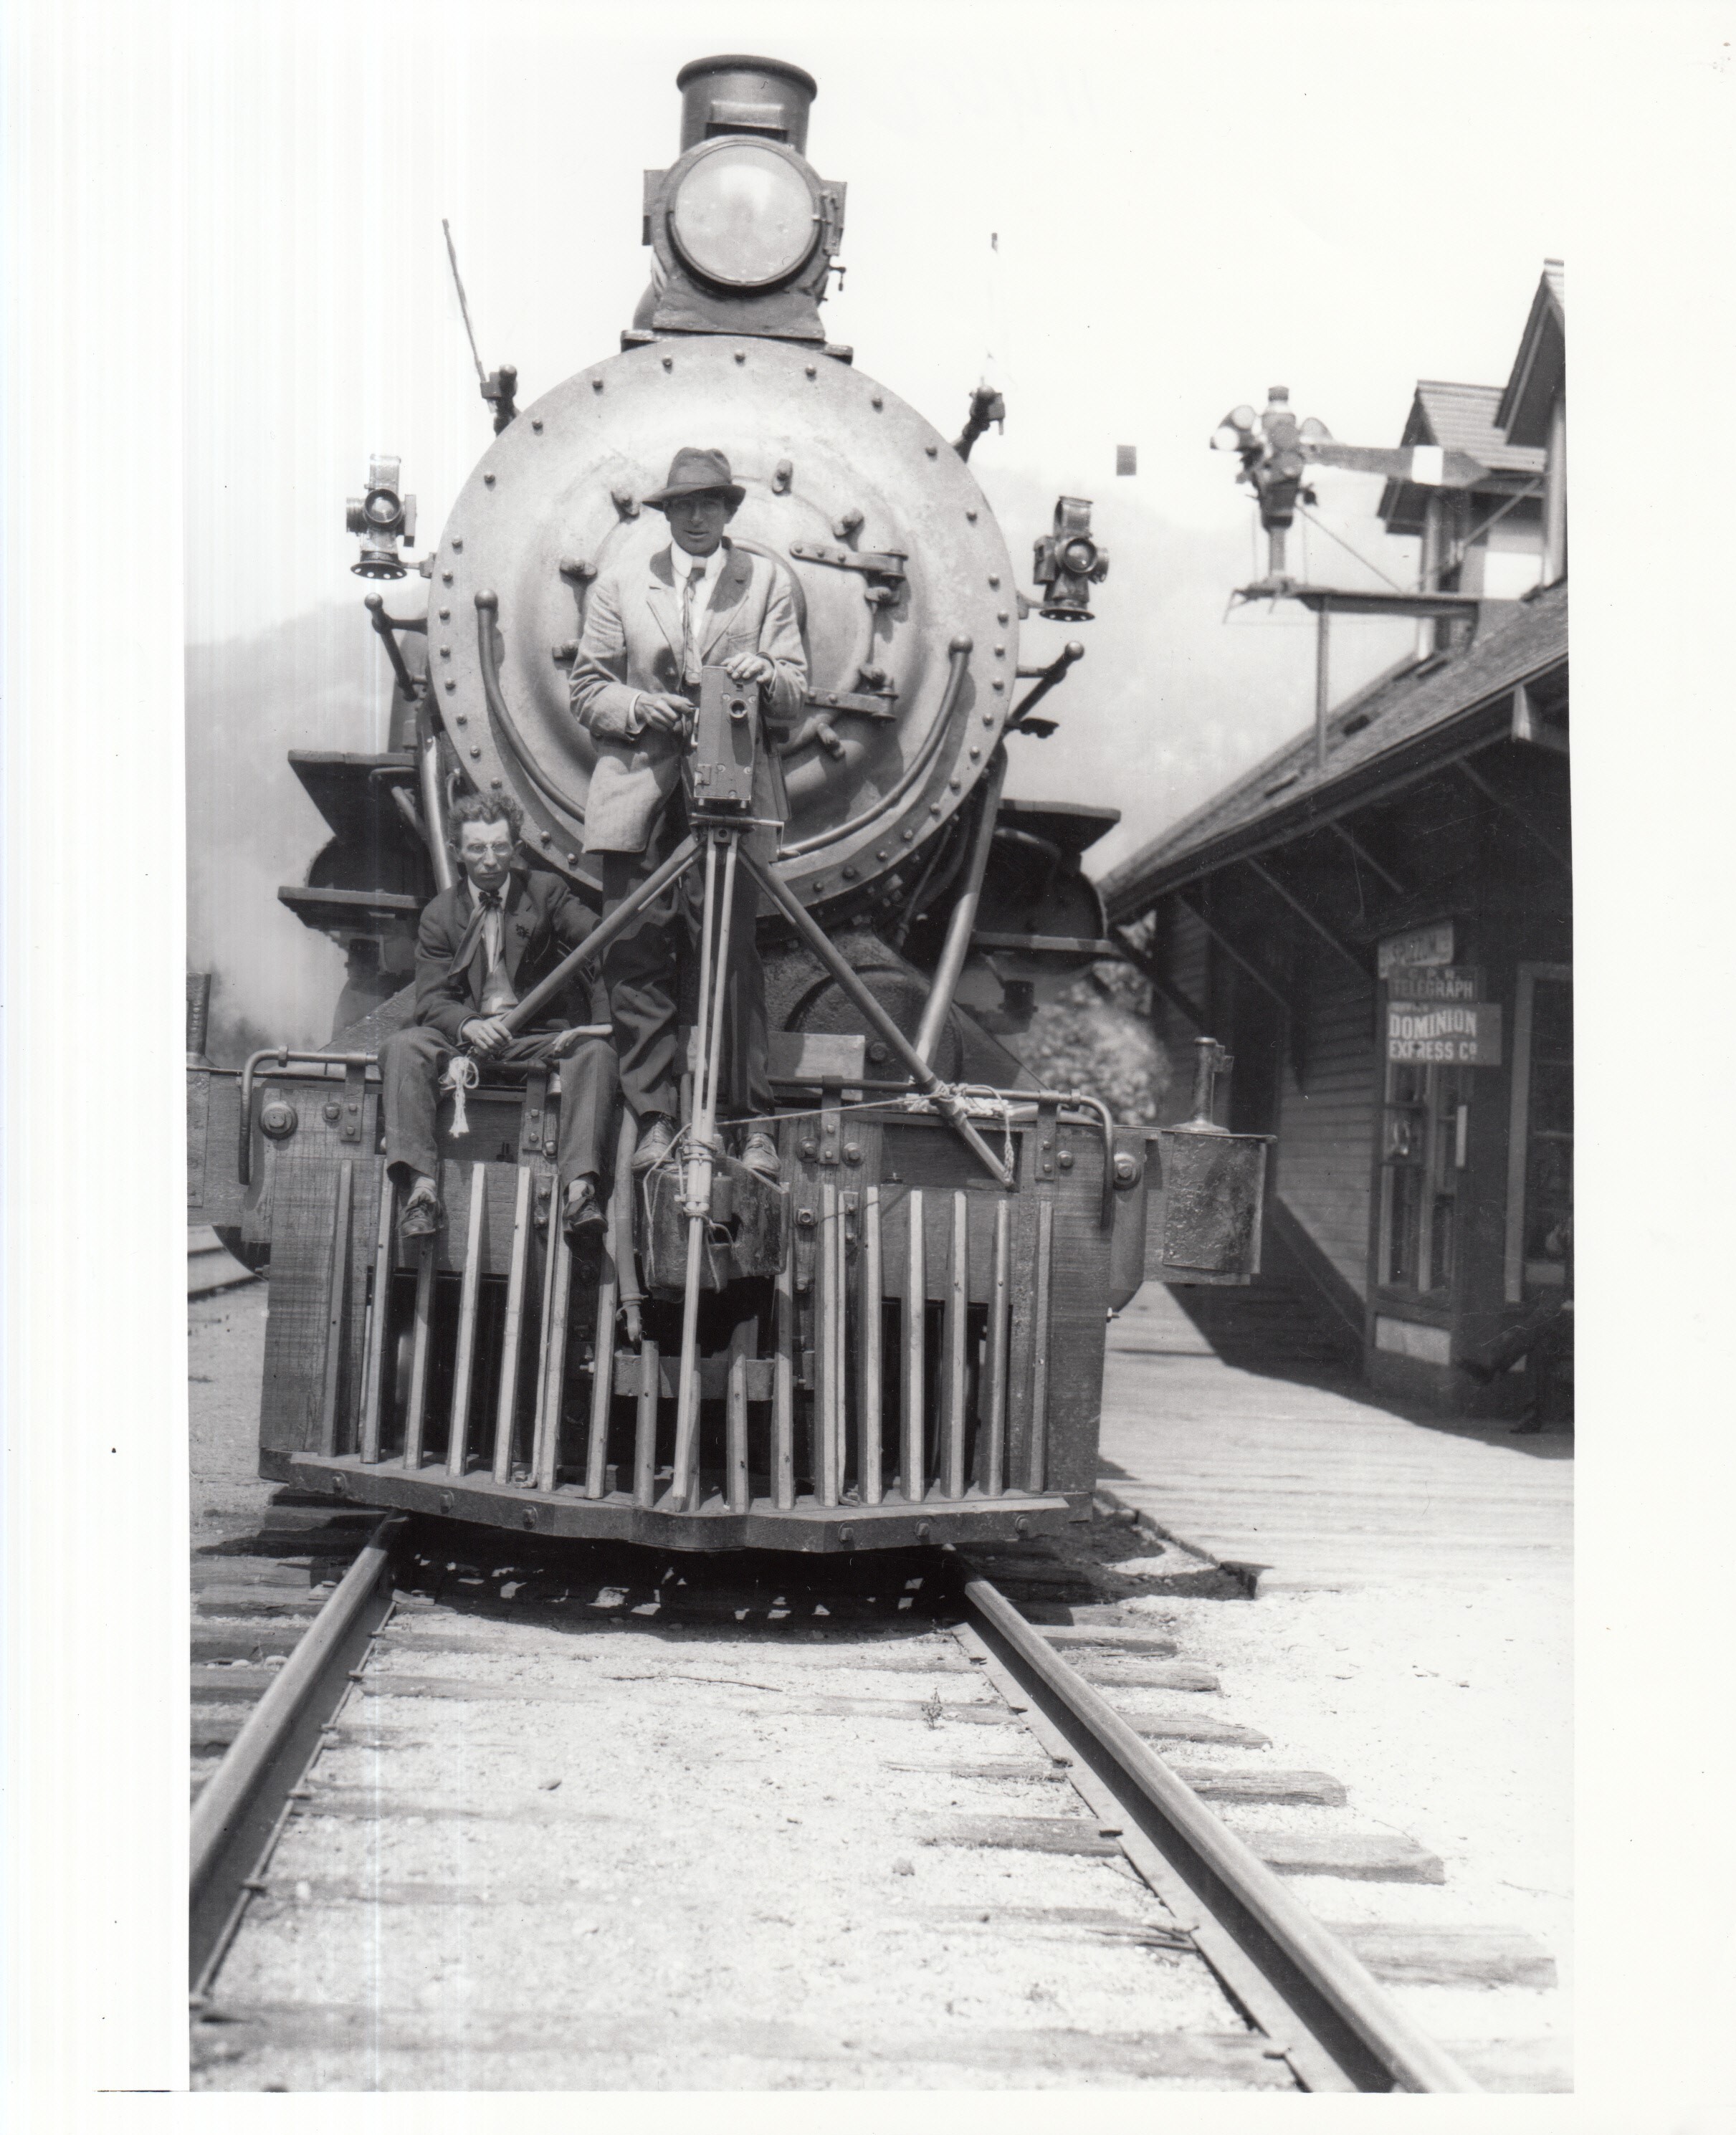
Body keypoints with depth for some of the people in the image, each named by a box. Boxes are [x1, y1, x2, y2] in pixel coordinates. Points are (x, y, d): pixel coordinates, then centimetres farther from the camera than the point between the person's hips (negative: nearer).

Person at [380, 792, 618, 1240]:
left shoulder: (546, 891, 6)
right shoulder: (439, 914, 7)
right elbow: (432, 1001, -2)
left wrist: (597, 1023, -23)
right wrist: (470, 1024, -27)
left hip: (536, 1036, 0)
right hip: (465, 1035, 0)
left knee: (596, 1052, -30)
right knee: (403, 1046, -29)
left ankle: (578, 1188, -43)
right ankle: (421, 1187, -39)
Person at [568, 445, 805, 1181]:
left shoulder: (767, 582, 14)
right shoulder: (619, 588, 15)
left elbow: (795, 691, 7)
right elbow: (587, 690, 11)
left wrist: (764, 674, -15)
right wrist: (640, 707, -9)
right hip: (641, 793, 1)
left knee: (735, 954, -6)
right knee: (635, 952, -5)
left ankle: (751, 1121, -2)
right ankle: (654, 1119, 0)